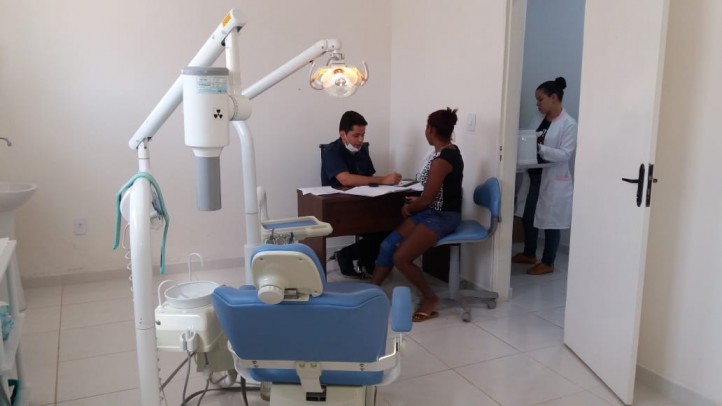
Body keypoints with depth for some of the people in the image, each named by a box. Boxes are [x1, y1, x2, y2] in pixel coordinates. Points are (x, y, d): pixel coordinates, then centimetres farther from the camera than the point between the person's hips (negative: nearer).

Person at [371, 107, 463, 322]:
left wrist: (408, 209, 0)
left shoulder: (442, 159, -22)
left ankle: (430, 298, 1)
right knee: (387, 245, -1)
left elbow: (426, 200, -18)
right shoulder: (449, 151, 9)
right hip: (433, 212, 10)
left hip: (442, 217, -10)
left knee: (400, 257, -19)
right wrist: (418, 201, 9)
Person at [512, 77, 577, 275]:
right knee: (527, 216, 16)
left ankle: (548, 263, 18)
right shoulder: (539, 118, 7)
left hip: (553, 180, -7)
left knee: (550, 222, 4)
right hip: (533, 176, 7)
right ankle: (529, 254, 34)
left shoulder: (569, 124, -14)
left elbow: (566, 154, -19)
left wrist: (540, 148, -30)